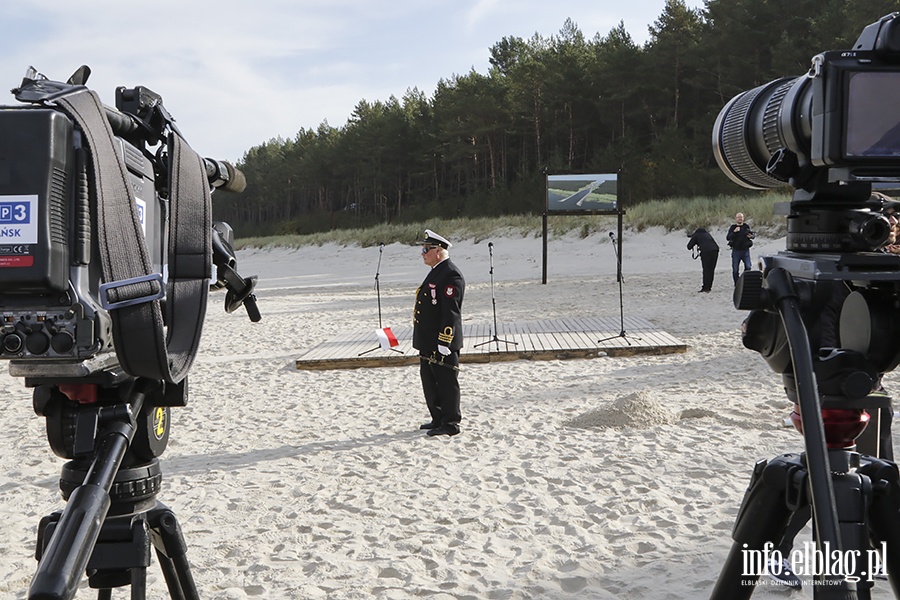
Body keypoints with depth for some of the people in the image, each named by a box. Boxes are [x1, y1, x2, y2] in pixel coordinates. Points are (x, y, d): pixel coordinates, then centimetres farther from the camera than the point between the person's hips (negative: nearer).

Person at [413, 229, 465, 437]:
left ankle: (450, 424, 8)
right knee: (430, 382, 17)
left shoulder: (451, 275, -17)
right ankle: (438, 419, 28)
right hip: (428, 342, 11)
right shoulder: (435, 272, 16)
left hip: (442, 342, -11)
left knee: (446, 383, -1)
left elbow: (451, 312, -22)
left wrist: (444, 342, -24)